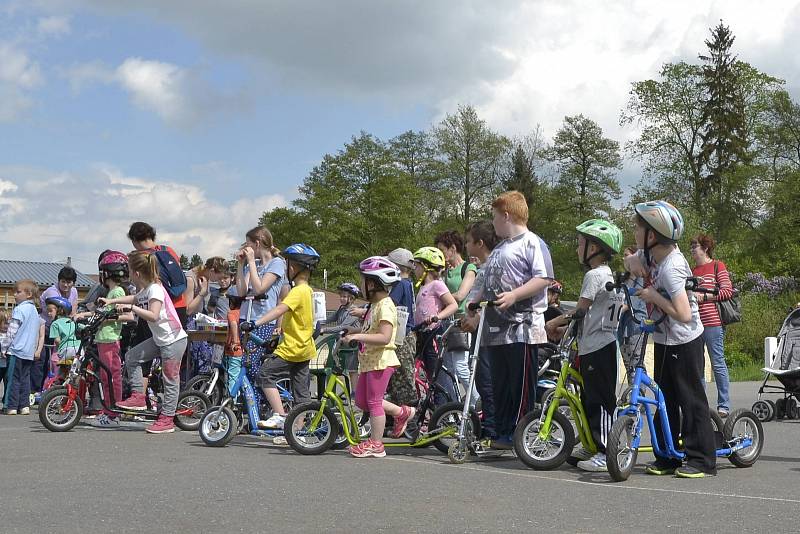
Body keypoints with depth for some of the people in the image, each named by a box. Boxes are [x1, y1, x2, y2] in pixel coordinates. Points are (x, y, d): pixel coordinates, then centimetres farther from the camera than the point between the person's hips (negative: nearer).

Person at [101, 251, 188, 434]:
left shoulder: (155, 289, -18)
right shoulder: (144, 290, 9)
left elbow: (153, 315, -29)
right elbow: (135, 298, 32)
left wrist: (131, 308, -27)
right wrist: (111, 301, 30)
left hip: (174, 339, -10)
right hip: (159, 338, 10)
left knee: (170, 379, -3)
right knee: (131, 356, 6)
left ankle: (167, 419, 4)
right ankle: (138, 396, 12)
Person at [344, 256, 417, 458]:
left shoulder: (385, 306, -17)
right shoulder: (375, 305, 15)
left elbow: (384, 337, -28)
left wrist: (357, 336, -31)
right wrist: (356, 333, 14)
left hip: (381, 360, -10)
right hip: (369, 359, 10)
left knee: (373, 401, -3)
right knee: (361, 400, 14)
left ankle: (375, 444, 6)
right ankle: (402, 413, 25)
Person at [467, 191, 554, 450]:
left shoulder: (532, 243, -4)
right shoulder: (498, 248, 25)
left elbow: (544, 278, -16)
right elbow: (488, 285, 30)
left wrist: (514, 295, -24)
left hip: (522, 328, -9)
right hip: (497, 329, 9)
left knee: (522, 387, -4)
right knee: (500, 387, 10)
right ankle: (502, 435, 15)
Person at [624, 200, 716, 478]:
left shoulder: (670, 267, -26)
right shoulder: (652, 254, 0)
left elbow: (684, 314, -32)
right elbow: (633, 260, 24)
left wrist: (653, 295, -23)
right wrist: (633, 261, -1)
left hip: (684, 342, -9)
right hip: (664, 340, 9)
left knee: (690, 399, -2)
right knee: (665, 399, 12)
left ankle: (702, 460, 7)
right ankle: (667, 457, 20)